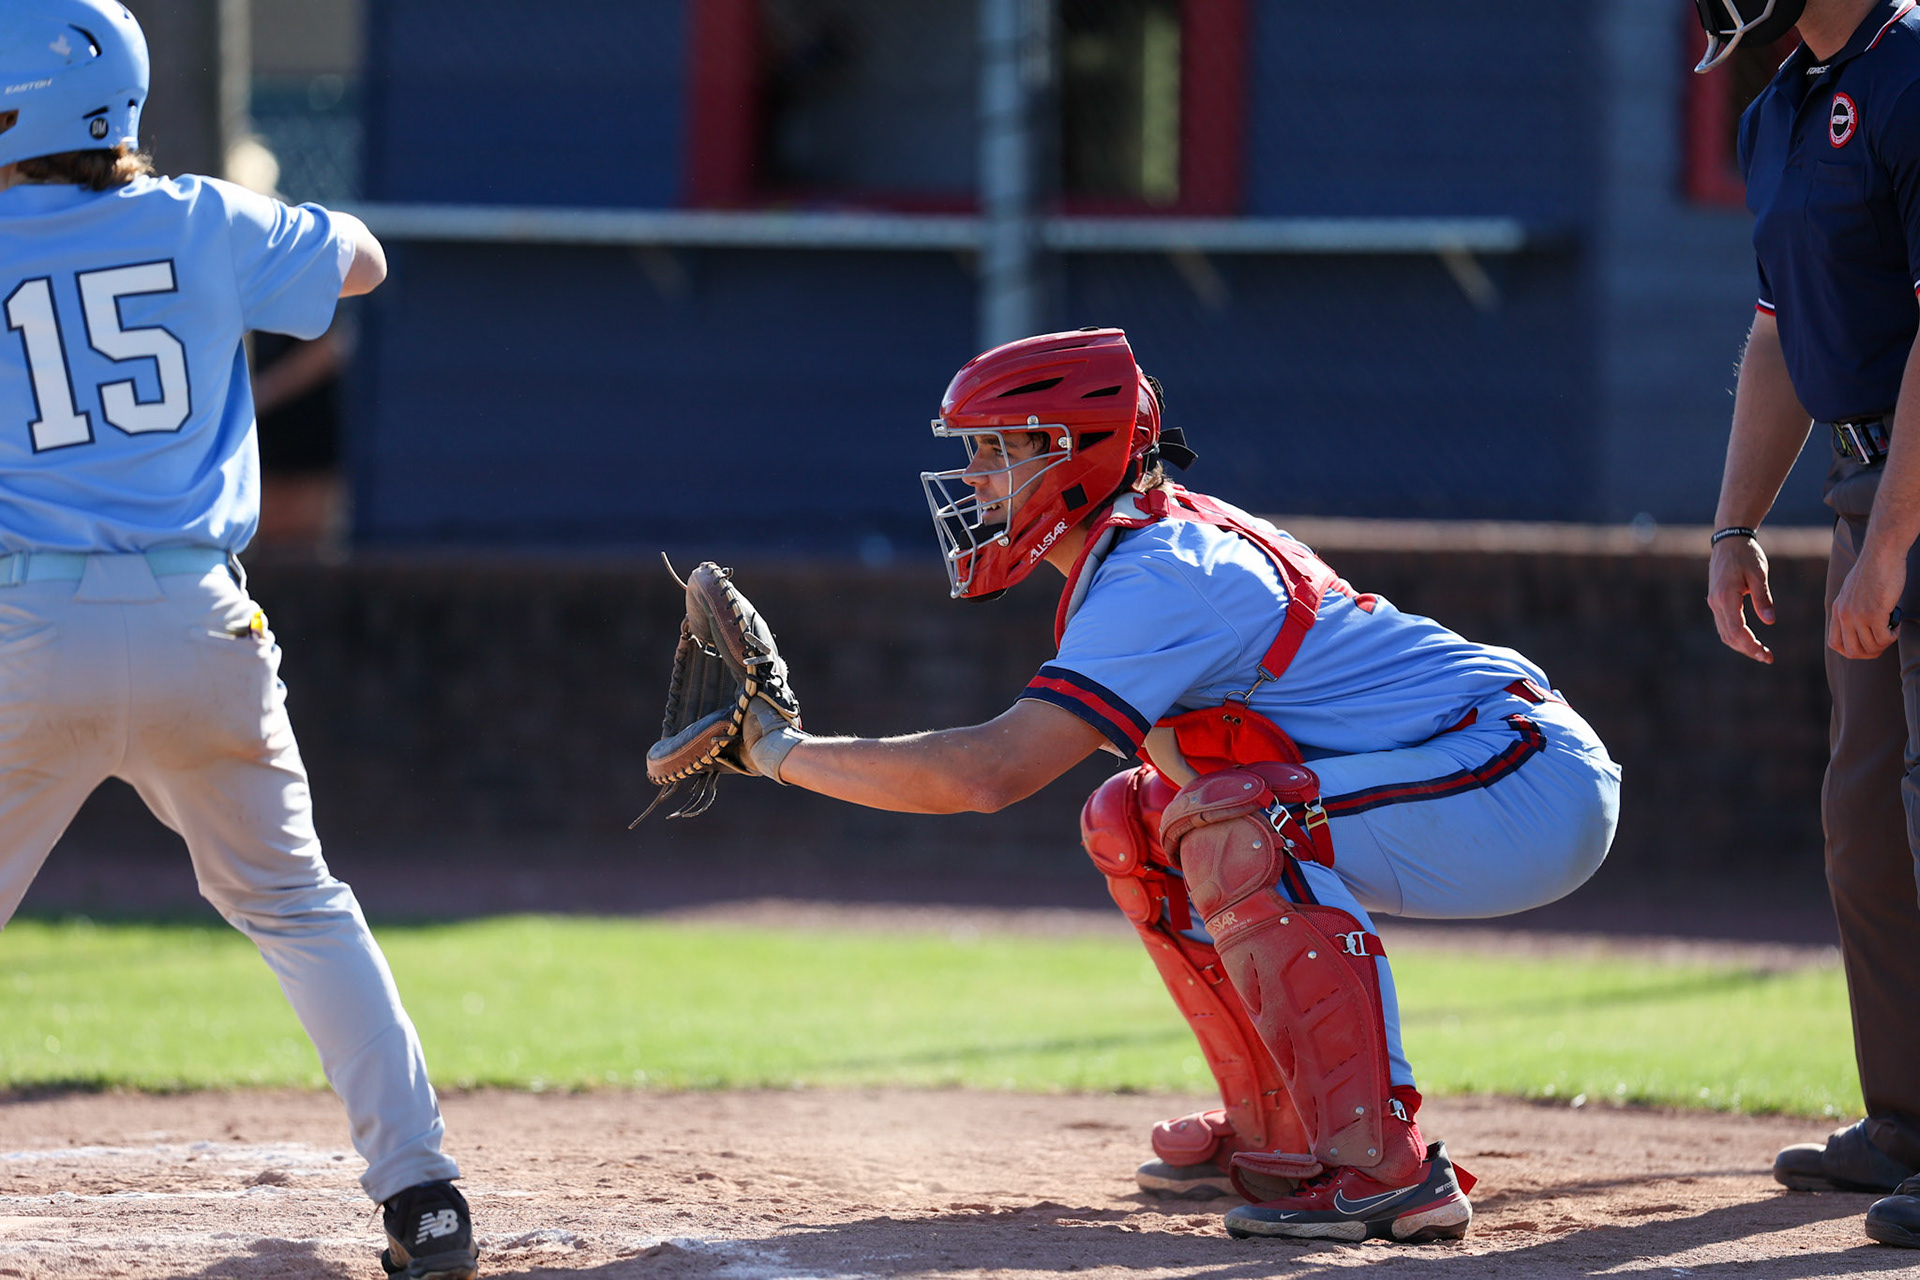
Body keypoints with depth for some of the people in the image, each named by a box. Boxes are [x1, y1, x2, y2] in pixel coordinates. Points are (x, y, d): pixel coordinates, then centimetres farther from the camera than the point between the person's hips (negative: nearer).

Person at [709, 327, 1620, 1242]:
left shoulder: (1159, 578, -20)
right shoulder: (1172, 538, 10)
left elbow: (989, 771, -26)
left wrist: (786, 752, -18)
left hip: (1539, 786, -10)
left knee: (1230, 821, -29)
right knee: (1134, 817, 12)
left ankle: (1384, 1168, -27)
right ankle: (1277, 1138, 16)